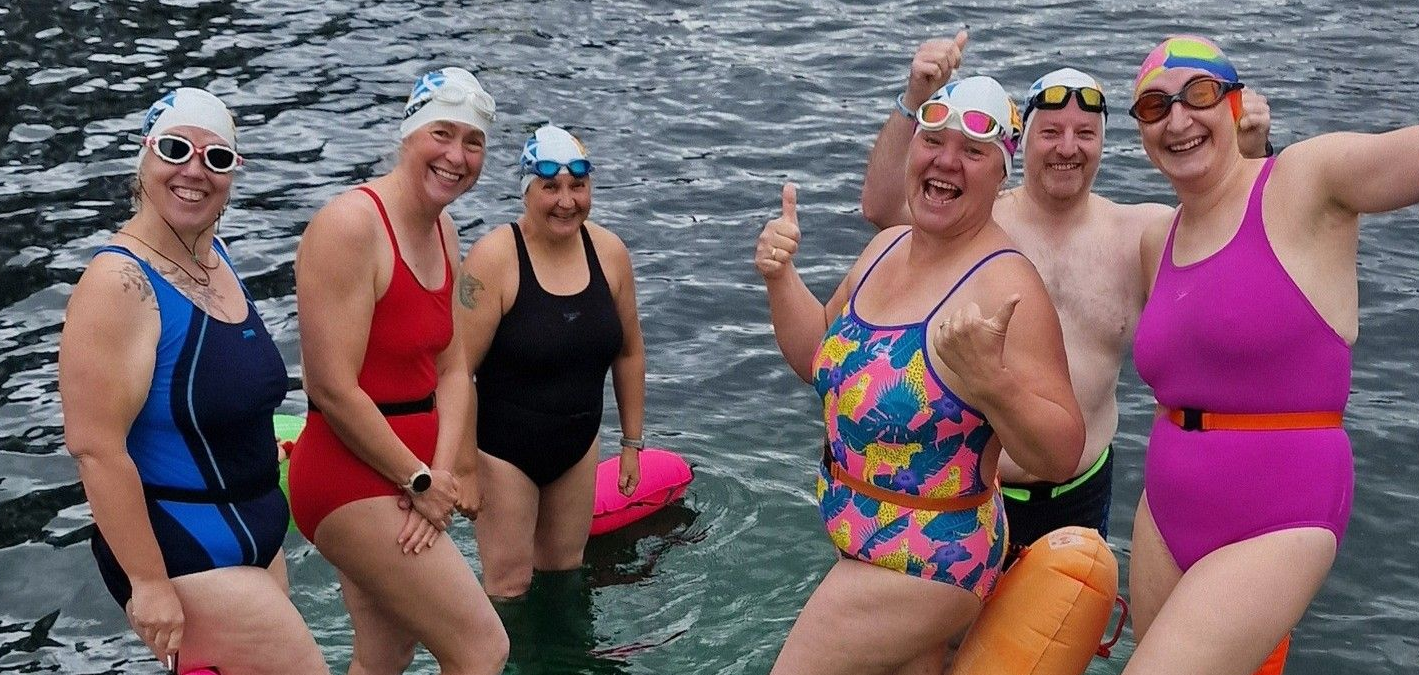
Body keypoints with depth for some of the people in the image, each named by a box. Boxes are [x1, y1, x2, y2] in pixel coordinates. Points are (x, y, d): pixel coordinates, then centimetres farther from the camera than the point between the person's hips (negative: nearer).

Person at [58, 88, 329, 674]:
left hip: (252, 536, 8)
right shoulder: (119, 283, -20)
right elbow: (95, 446, -24)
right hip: (183, 553, -8)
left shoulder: (214, 254, 5)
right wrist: (149, 582, -24)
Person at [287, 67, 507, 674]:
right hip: (353, 481, -9)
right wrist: (421, 480, -14)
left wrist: (445, 473, -9)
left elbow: (452, 368, 6)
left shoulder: (442, 232, 10)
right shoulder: (351, 224, -18)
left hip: (405, 477, 9)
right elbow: (334, 389, -22)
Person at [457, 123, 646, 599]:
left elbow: (629, 352, 8)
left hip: (577, 444, 5)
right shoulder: (494, 258, -20)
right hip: (504, 448, -5)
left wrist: (632, 442, 12)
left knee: (565, 570, 19)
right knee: (509, 586, 0)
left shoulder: (609, 252, -5)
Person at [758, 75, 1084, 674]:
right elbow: (819, 357, 16)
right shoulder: (886, 248, 1)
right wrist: (779, 277, 1)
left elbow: (1061, 455, -24)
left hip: (921, 563, -7)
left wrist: (989, 382, -39)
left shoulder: (1005, 286, -22)